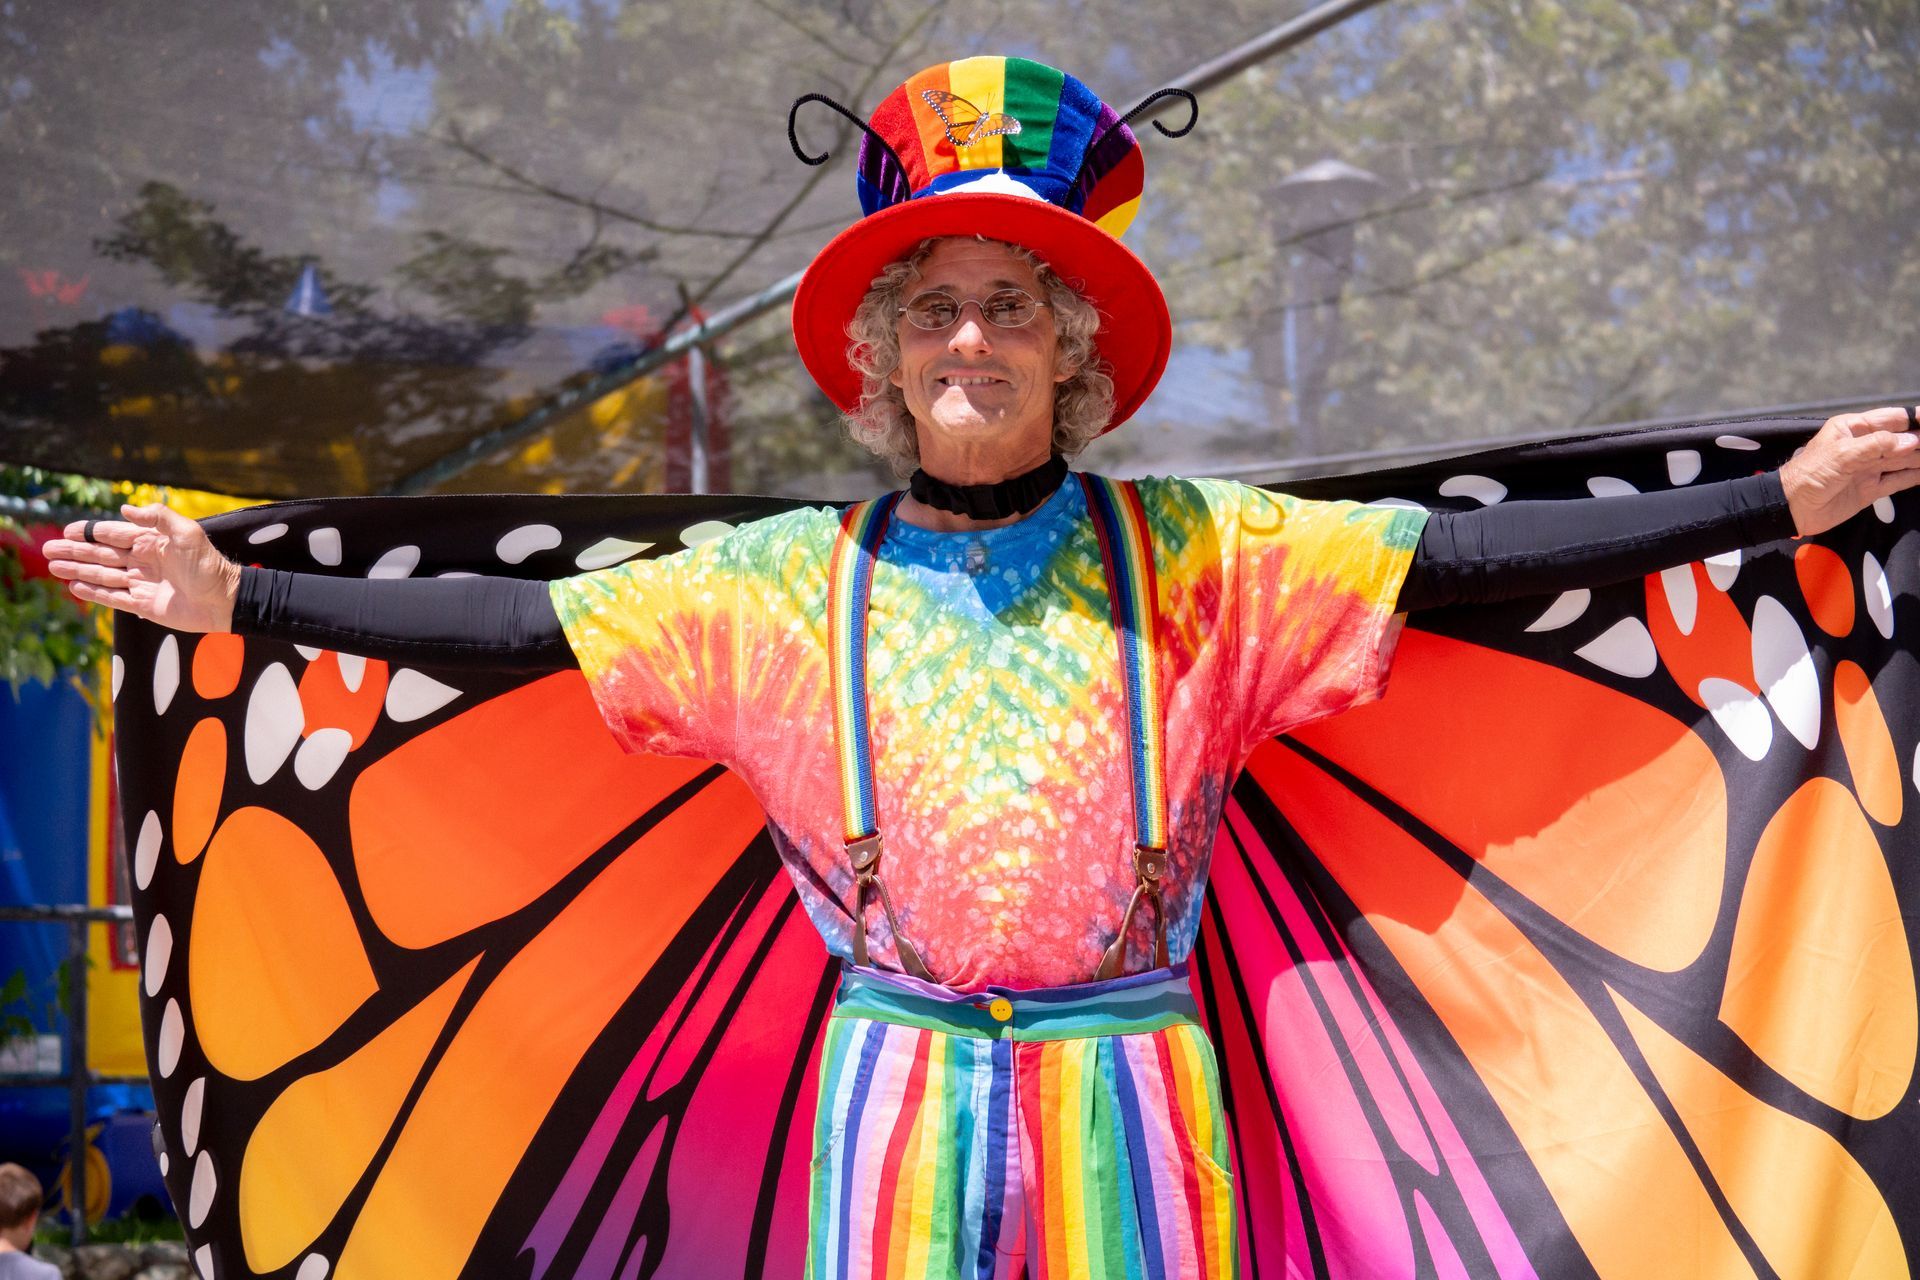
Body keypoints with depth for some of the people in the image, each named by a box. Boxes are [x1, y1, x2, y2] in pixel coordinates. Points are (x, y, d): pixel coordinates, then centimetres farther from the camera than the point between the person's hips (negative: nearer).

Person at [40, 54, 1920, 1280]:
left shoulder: (1194, 559, 2)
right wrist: (239, 598, 0)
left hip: (1126, 1093, 0)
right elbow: (519, 625, 5)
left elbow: (1468, 555, -2)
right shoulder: (786, 587, 5)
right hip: (899, 1091, 1)